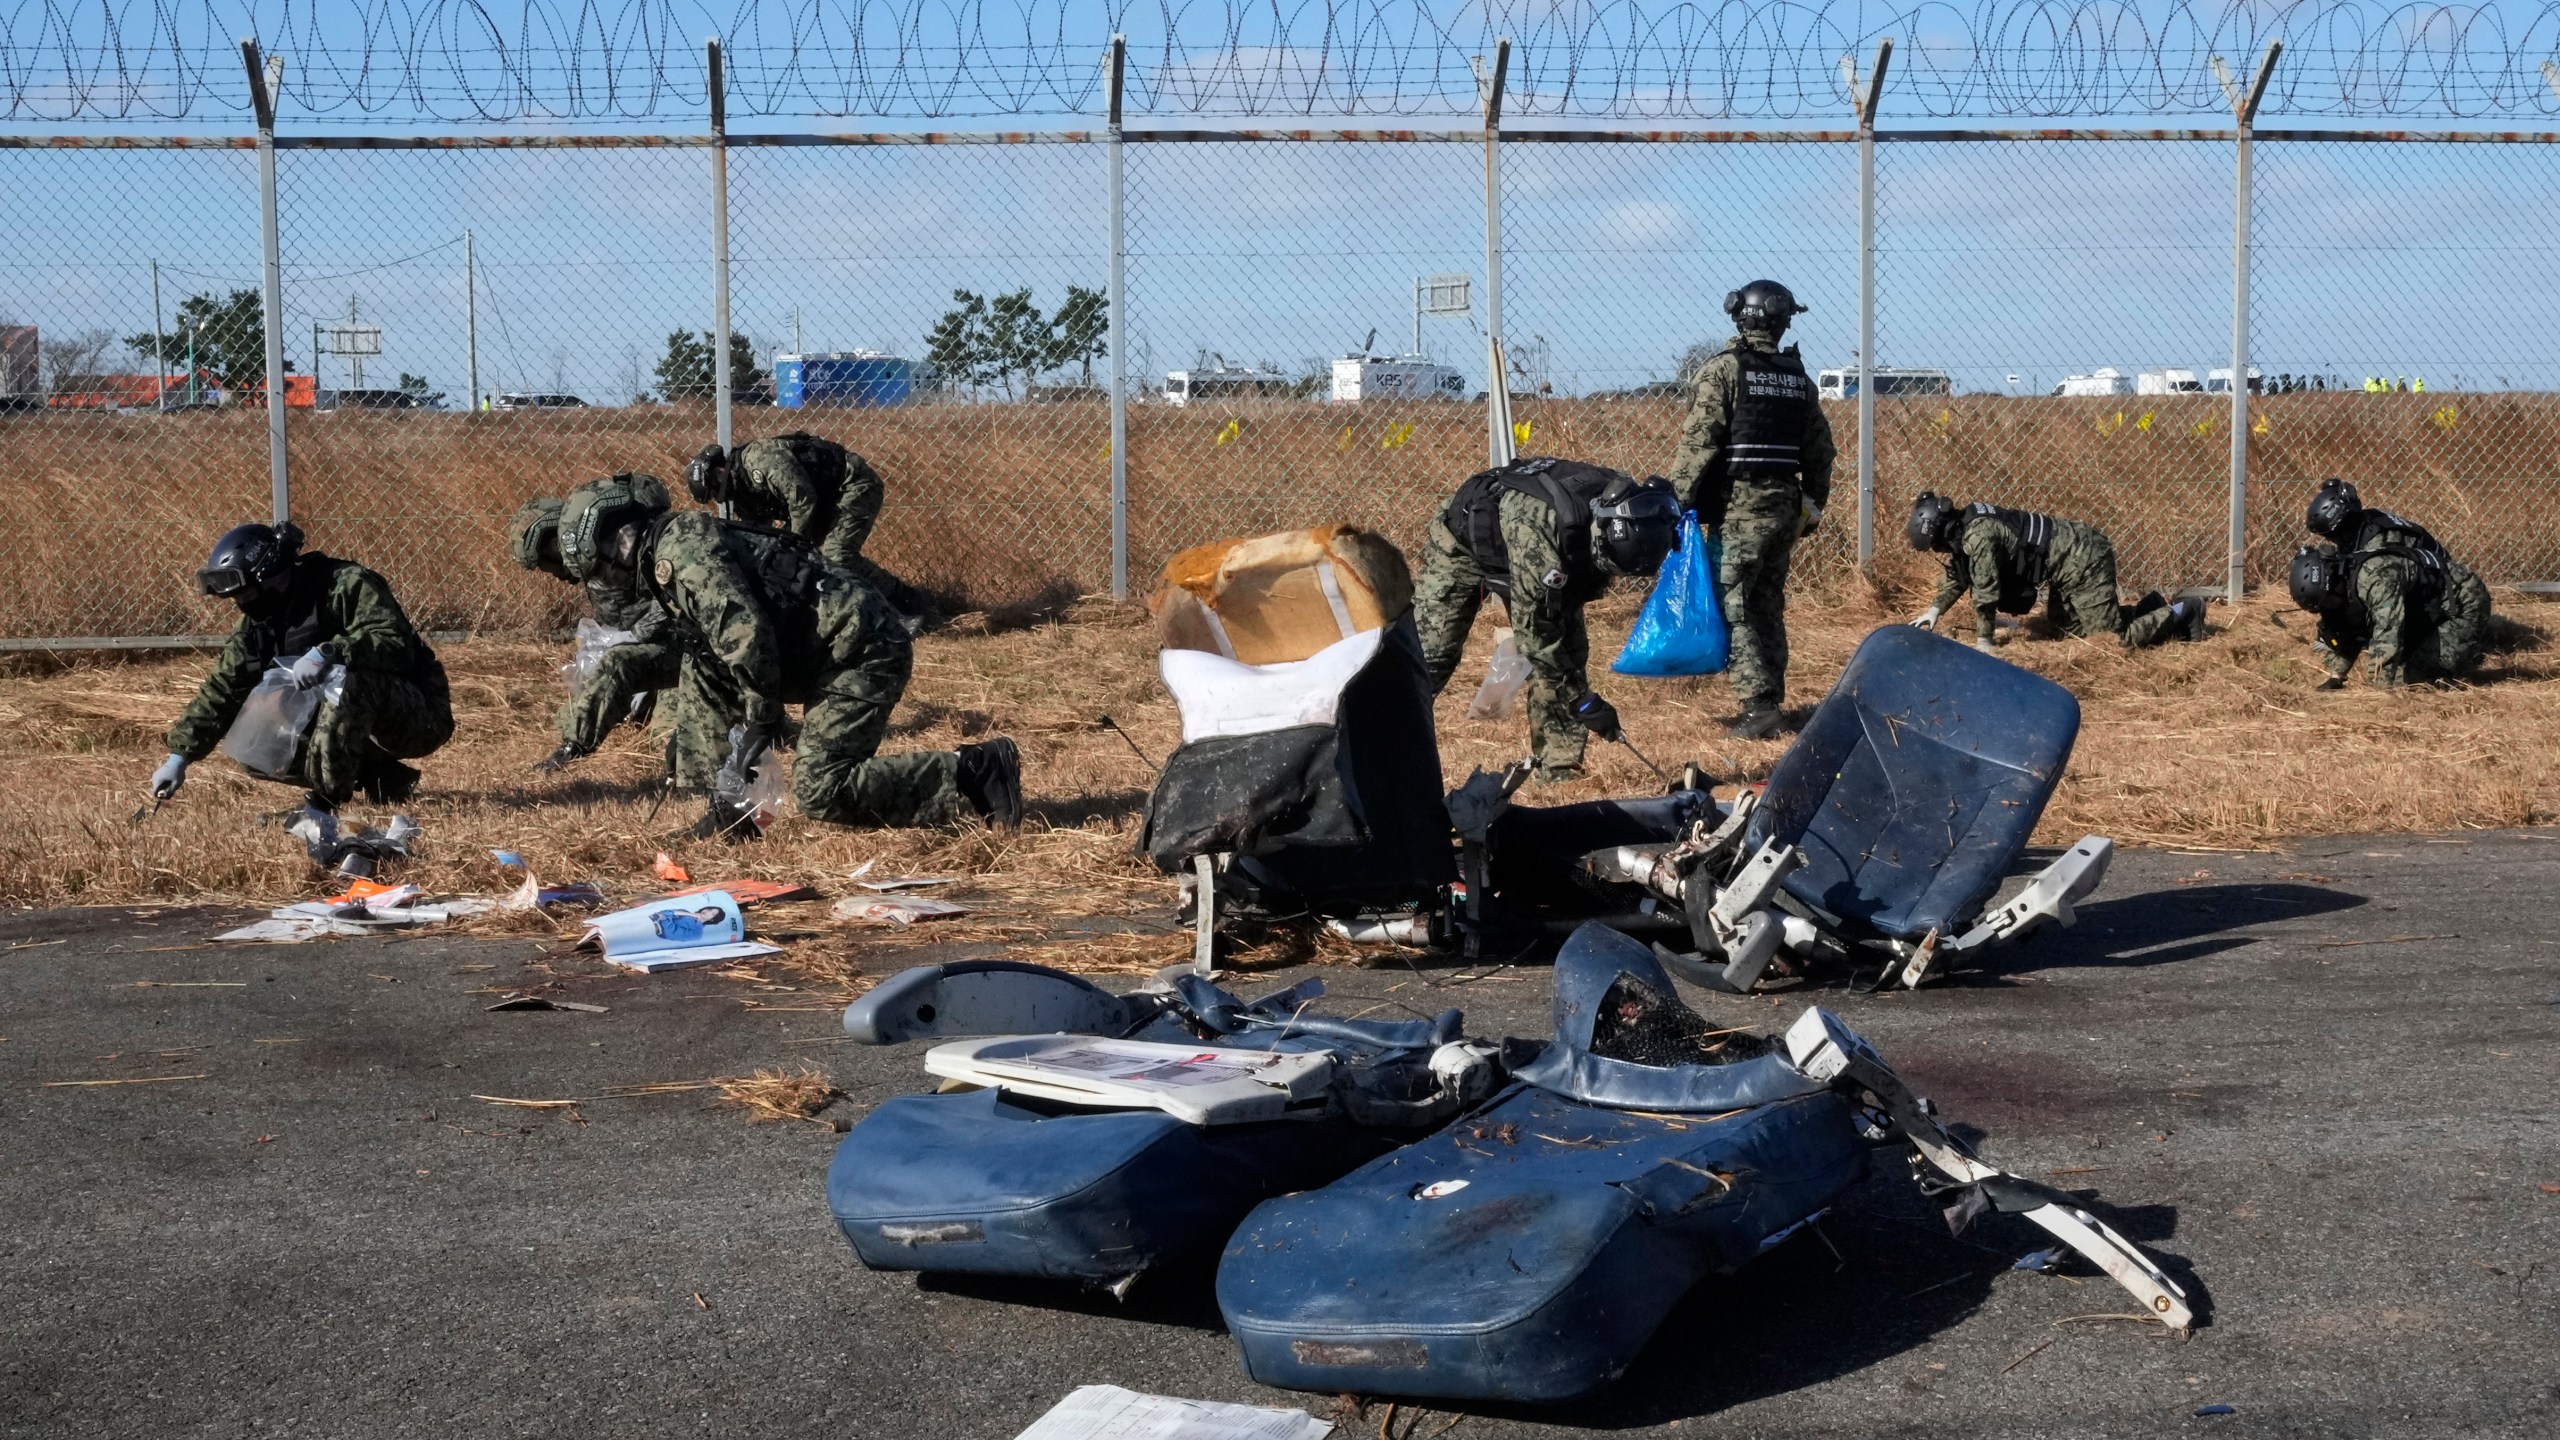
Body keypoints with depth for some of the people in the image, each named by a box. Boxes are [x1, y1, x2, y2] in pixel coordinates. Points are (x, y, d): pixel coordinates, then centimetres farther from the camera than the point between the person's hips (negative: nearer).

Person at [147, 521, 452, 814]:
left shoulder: (348, 585, -18)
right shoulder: (258, 623, 5)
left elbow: (394, 642, -33)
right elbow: (222, 690, 6)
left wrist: (328, 653, -45)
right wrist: (179, 756, 1)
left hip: (421, 717, -8)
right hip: (362, 730, 8)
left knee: (347, 680, -37)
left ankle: (325, 800, -23)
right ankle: (384, 781, -1)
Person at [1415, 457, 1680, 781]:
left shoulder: (1621, 505, -24)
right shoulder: (1539, 528, -44)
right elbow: (1534, 634, -35)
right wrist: (1584, 701, -30)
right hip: (1464, 547, -6)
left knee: (1570, 648, -7)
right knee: (1428, 656, -15)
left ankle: (1558, 769, 0)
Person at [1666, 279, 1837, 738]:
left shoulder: (1724, 370, -8)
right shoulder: (1798, 377, 10)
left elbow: (1698, 442, -14)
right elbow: (1819, 449, 14)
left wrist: (1679, 501, -9)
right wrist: (1813, 506, 22)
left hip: (1739, 507, -6)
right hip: (1785, 506, 6)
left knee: (1733, 605, -5)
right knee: (1768, 606, 13)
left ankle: (1759, 704, -15)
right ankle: (1771, 698, 17)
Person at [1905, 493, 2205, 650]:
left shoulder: (1977, 536, -25)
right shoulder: (1964, 526, 6)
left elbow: (1985, 591, -22)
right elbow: (1957, 573, 23)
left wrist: (1984, 641, -13)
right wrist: (1935, 609, 19)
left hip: (2082, 562, -10)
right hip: (2074, 557, 10)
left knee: (2113, 637, -7)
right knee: (2068, 624, 24)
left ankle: (2182, 613, 8)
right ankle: (2150, 608, 29)